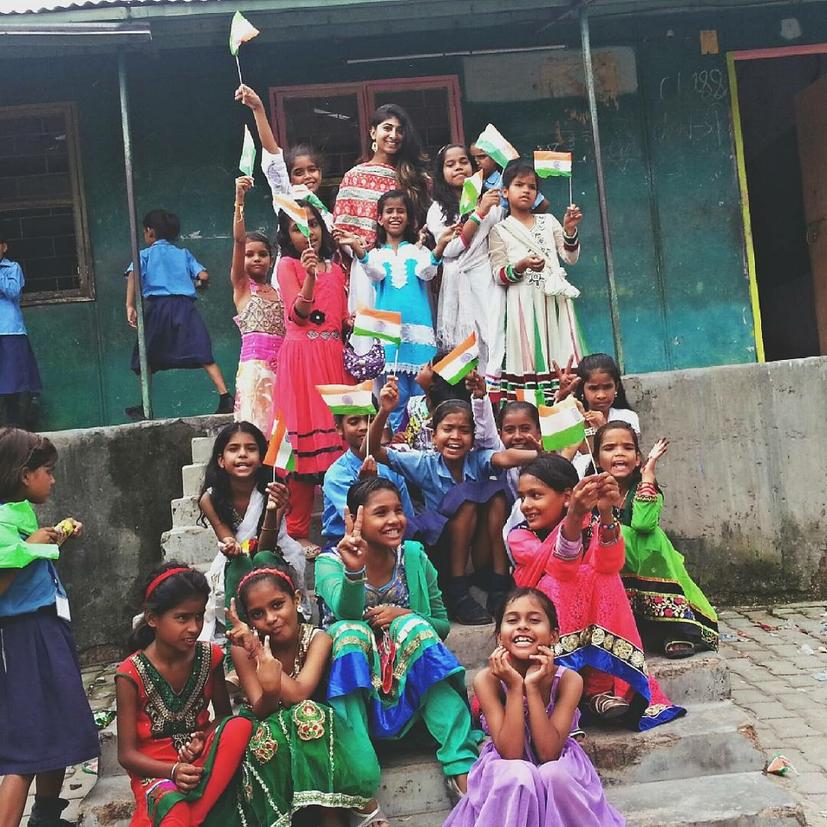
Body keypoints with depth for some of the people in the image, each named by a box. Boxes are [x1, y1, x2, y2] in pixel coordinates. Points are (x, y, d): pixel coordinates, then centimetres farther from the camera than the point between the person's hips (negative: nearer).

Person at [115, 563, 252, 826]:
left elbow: (224, 715, 12)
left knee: (240, 726, -30)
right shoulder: (132, 674, -11)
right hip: (155, 770, -5)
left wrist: (203, 738, -12)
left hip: (203, 761, 6)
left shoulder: (209, 657, -1)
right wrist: (173, 770, -25)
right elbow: (127, 754, -7)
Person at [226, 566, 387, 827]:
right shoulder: (243, 648, -14)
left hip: (310, 731, 0)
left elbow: (298, 695, -29)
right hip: (267, 729, 0)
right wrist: (269, 690, -45)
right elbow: (261, 710, -21)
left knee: (307, 714, -35)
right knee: (269, 735, -36)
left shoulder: (317, 639, -16)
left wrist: (259, 651, -36)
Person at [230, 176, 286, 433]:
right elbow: (238, 240, -6)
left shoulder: (279, 291, 18)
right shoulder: (241, 285, 6)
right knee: (257, 423, -11)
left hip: (281, 363, 4)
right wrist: (239, 200, -17)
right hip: (254, 363, -4)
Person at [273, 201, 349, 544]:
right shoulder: (288, 265, 3)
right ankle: (297, 532, -3)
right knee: (303, 440, -8)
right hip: (302, 357, -5)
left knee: (338, 433, 1)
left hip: (333, 357, 5)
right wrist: (309, 276, -24)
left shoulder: (335, 268, 19)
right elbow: (297, 314, -11)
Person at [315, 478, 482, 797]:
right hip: (352, 677, -2)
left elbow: (442, 624, 4)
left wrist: (405, 615, -17)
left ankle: (462, 765, -32)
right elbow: (348, 612, -29)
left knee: (412, 626, -28)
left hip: (410, 675, 2)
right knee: (351, 631, -30)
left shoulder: (415, 557, -1)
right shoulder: (330, 563, -8)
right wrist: (354, 571, -50)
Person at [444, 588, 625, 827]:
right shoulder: (487, 680, -18)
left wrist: (532, 686, -29)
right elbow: (510, 753, -24)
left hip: (558, 769, 1)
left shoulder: (569, 680, -17)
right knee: (517, 776, -34)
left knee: (554, 774, -33)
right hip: (507, 773, -1)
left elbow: (549, 753, -23)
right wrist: (515, 686, -29)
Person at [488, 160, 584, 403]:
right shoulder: (499, 230, 5)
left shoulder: (548, 222, 14)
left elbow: (571, 258, 8)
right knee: (527, 357, -7)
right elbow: (499, 276, -2)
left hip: (555, 300, 3)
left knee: (559, 358, -1)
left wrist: (569, 230, -8)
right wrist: (521, 266, -20)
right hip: (524, 303, -3)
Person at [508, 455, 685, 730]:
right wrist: (575, 515, -52)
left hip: (592, 623, 2)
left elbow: (609, 563, -27)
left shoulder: (590, 528, -3)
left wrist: (605, 513, -47)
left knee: (604, 577, -25)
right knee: (553, 584, -30)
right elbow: (560, 565, -31)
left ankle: (600, 689, -24)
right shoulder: (519, 537, -9)